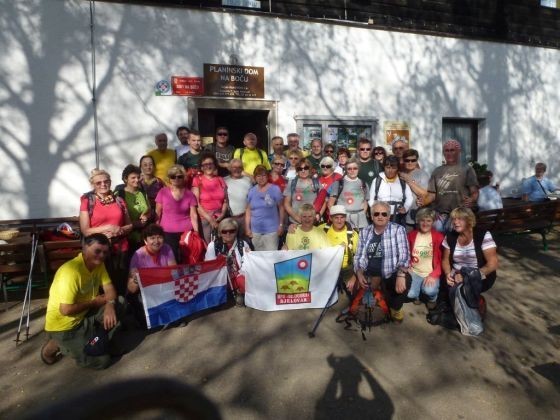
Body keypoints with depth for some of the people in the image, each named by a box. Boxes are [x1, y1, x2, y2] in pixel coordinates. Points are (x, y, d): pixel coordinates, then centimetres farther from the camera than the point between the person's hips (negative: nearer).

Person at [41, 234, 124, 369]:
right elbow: (66, 310, -29)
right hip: (63, 325, -8)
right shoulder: (71, 271, -30)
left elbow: (109, 288, -1)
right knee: (101, 360, -9)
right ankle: (56, 346, 9)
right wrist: (94, 302, -16)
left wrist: (110, 304, -22)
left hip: (84, 315, 8)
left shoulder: (98, 264, -4)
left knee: (118, 303, -7)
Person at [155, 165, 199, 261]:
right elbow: (158, 213, 6)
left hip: (186, 232, 1)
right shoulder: (163, 192, 2)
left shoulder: (189, 194, 4)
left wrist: (197, 233, -3)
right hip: (167, 233, 0)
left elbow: (193, 215, 3)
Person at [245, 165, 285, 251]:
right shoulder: (251, 191, 6)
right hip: (255, 230, 4)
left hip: (271, 230, -4)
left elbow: (280, 207, -1)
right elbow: (248, 211, 9)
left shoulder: (275, 189, -4)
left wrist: (281, 225, -4)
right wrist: (247, 228, 5)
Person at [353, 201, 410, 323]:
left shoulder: (398, 230, -4)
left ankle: (395, 308, 4)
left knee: (405, 282, -28)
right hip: (368, 275, 3)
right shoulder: (364, 232, 7)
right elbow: (358, 255, 8)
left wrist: (401, 275, -25)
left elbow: (404, 255, -12)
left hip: (390, 275, -3)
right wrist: (359, 273, -8)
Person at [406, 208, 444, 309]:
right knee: (410, 294, -22)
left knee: (430, 291, -30)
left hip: (431, 273, -1)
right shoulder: (411, 235, 3)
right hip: (414, 272, 2)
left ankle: (432, 298, 10)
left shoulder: (438, 236, -4)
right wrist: (407, 267, -7)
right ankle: (416, 295, 18)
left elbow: (442, 259, -5)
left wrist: (434, 275, -16)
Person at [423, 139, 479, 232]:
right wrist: (422, 202, -8)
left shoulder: (466, 170, 6)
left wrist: (471, 200, -22)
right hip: (440, 215, 2)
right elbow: (432, 194, 11)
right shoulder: (437, 171, 15)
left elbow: (475, 192, 0)